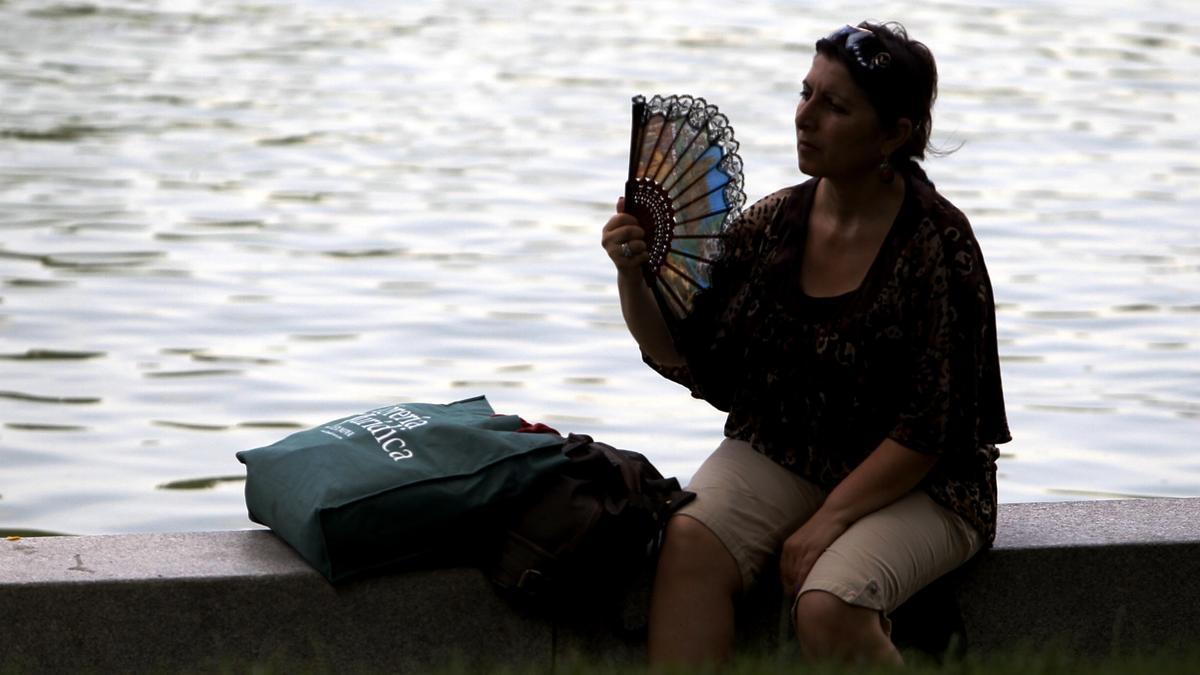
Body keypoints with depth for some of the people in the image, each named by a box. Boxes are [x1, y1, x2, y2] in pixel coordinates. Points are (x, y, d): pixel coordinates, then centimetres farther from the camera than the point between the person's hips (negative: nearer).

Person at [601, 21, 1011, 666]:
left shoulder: (938, 244, -13)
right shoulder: (772, 224, 1)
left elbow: (928, 431, -14)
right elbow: (686, 357, 7)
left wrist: (829, 521, -19)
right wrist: (632, 278, -11)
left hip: (914, 485, -4)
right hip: (777, 458, 4)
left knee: (826, 609, -30)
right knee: (688, 543, -25)